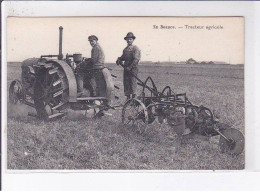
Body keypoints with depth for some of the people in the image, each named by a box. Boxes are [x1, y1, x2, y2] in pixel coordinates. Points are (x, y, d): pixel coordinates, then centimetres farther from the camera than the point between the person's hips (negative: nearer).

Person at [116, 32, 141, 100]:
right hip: (126, 69, 7)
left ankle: (133, 97, -3)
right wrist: (119, 59, -1)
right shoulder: (125, 49, 18)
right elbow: (123, 57, 23)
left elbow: (136, 59, -14)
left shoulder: (135, 48, -5)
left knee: (133, 82, -7)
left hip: (133, 69, -7)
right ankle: (128, 97, 15)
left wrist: (130, 67, -21)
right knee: (126, 82, 7)